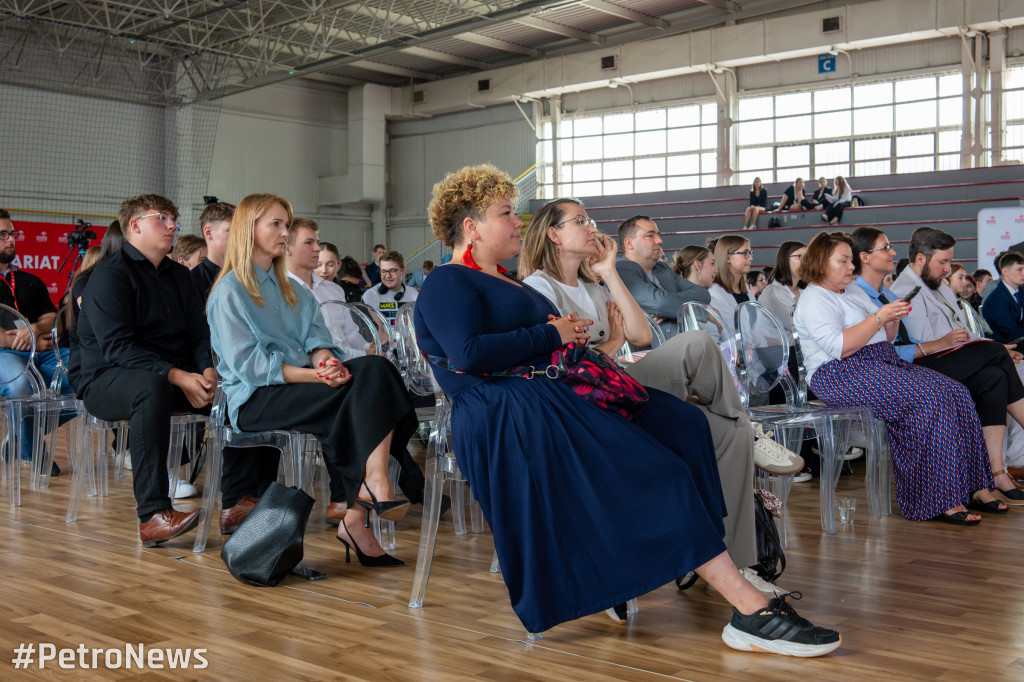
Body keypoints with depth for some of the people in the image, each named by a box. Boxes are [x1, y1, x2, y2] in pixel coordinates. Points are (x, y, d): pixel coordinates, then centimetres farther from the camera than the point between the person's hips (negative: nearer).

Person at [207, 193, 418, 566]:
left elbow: (315, 337, 12)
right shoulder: (230, 291, -1)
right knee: (357, 395, -29)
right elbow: (246, 363, -12)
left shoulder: (291, 288, 23)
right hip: (257, 397, -7)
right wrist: (312, 375, -23)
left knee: (376, 368, -24)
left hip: (302, 381, 7)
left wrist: (325, 359, -14)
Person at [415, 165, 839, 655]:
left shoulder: (501, 282, 28)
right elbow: (469, 355, -19)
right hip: (501, 415, -10)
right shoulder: (446, 285, -2)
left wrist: (568, 333, 2)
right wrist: (550, 335, -9)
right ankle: (750, 607, -23)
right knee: (652, 470, -23)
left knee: (681, 423, -10)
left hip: (546, 393, 10)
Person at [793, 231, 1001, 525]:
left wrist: (894, 319, 4)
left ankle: (972, 486, -8)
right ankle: (939, 501, -23)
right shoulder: (813, 299, -6)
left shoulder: (854, 291, 22)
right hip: (844, 376, -9)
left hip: (884, 364, 9)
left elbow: (884, 339, 25)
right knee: (930, 399, -27)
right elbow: (838, 347, -21)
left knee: (956, 393, -10)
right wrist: (879, 317, -17)